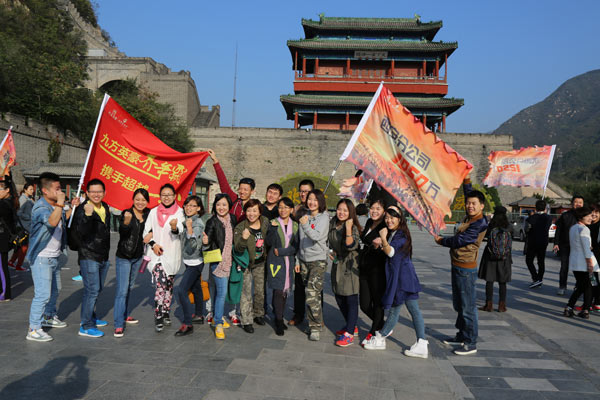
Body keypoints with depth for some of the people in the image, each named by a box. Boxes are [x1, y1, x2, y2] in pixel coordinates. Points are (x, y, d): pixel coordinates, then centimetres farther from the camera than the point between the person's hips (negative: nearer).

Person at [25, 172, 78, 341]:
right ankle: (33, 330, 1)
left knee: (55, 290, 21)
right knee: (43, 294, -8)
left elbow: (63, 219, 26)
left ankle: (49, 317, 39)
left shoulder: (56, 205, 7)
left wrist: (72, 208, 12)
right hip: (41, 258, -9)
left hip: (55, 256, 9)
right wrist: (60, 203, -36)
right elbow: (52, 222, -41)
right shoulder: (40, 207, -21)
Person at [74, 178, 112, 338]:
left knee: (97, 289, 18)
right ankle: (86, 326, 1)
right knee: (92, 290, -8)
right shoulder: (82, 209, -15)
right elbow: (82, 231, -31)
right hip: (89, 257, -8)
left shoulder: (105, 207, 9)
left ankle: (91, 317, 34)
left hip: (103, 257, 8)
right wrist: (87, 215, -48)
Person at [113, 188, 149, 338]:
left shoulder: (148, 214, 1)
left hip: (138, 256, 5)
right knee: (122, 290, -8)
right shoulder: (126, 213, -13)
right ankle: (119, 325, -5)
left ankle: (125, 315, 33)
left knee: (129, 287, 18)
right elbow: (122, 233, -27)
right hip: (124, 257, -5)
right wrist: (126, 222, -44)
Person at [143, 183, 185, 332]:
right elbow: (146, 231, 8)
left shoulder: (179, 212, 1)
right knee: (160, 284, -15)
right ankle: (158, 317, -12)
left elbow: (180, 232, -12)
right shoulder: (154, 212, 7)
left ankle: (166, 314, 24)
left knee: (169, 285, 10)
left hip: (172, 254, 1)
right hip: (157, 253, 0)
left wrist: (174, 227, -35)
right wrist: (153, 244, -9)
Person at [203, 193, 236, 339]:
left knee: (220, 291, 17)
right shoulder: (212, 222, -10)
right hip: (217, 260, -5)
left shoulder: (232, 219, 5)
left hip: (228, 260, 5)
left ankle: (217, 315, 32)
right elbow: (207, 243, -14)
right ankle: (218, 324, -3)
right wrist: (205, 242, -36)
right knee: (222, 291, -10)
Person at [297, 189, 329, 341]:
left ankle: (315, 327, -5)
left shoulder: (323, 217, -5)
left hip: (318, 260, -5)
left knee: (312, 294, -15)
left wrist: (305, 225, -36)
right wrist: (298, 260, 16)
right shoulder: (305, 217, 12)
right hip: (304, 260, 6)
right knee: (310, 294, 8)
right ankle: (314, 323, 20)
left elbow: (317, 236, -21)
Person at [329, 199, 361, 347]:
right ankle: (352, 326, 33)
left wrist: (348, 228, -37)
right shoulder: (332, 223, 4)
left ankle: (349, 334, 5)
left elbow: (351, 246, -30)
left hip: (350, 265, -7)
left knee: (351, 299, -3)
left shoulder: (353, 227, -15)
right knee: (339, 297, 15)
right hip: (337, 264, 8)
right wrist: (331, 252, 7)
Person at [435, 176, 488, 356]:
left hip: (466, 269, -10)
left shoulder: (480, 223, -17)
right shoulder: (469, 218, 8)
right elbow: (468, 194, 24)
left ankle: (471, 344, 5)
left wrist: (441, 241, -4)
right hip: (457, 266, 10)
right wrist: (466, 179, 21)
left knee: (468, 307, -3)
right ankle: (462, 336, 31)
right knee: (459, 305, 18)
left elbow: (460, 240, -19)